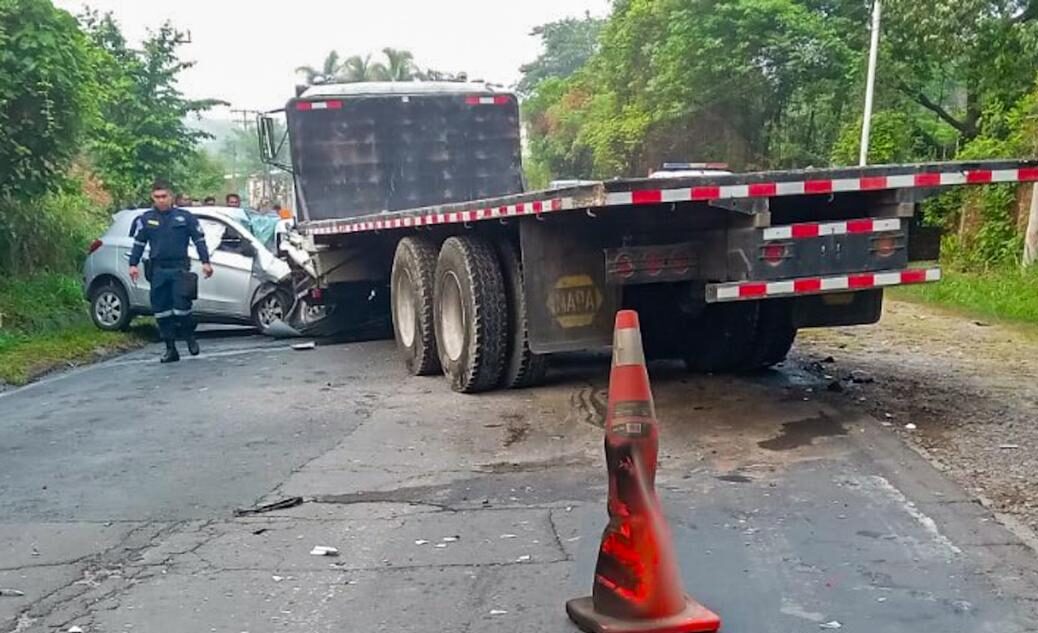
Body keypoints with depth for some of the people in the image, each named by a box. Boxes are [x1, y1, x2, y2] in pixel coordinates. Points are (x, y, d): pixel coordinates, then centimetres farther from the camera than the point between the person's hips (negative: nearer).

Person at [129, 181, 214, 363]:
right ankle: (170, 348, 11)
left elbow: (199, 239, 5)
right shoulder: (146, 218, 10)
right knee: (161, 310, 3)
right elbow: (139, 243, 15)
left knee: (181, 306, -12)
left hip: (179, 268, -3)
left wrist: (205, 262, -3)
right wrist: (133, 264, 6)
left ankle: (190, 337, 13)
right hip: (158, 270, 3)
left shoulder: (184, 217, 3)